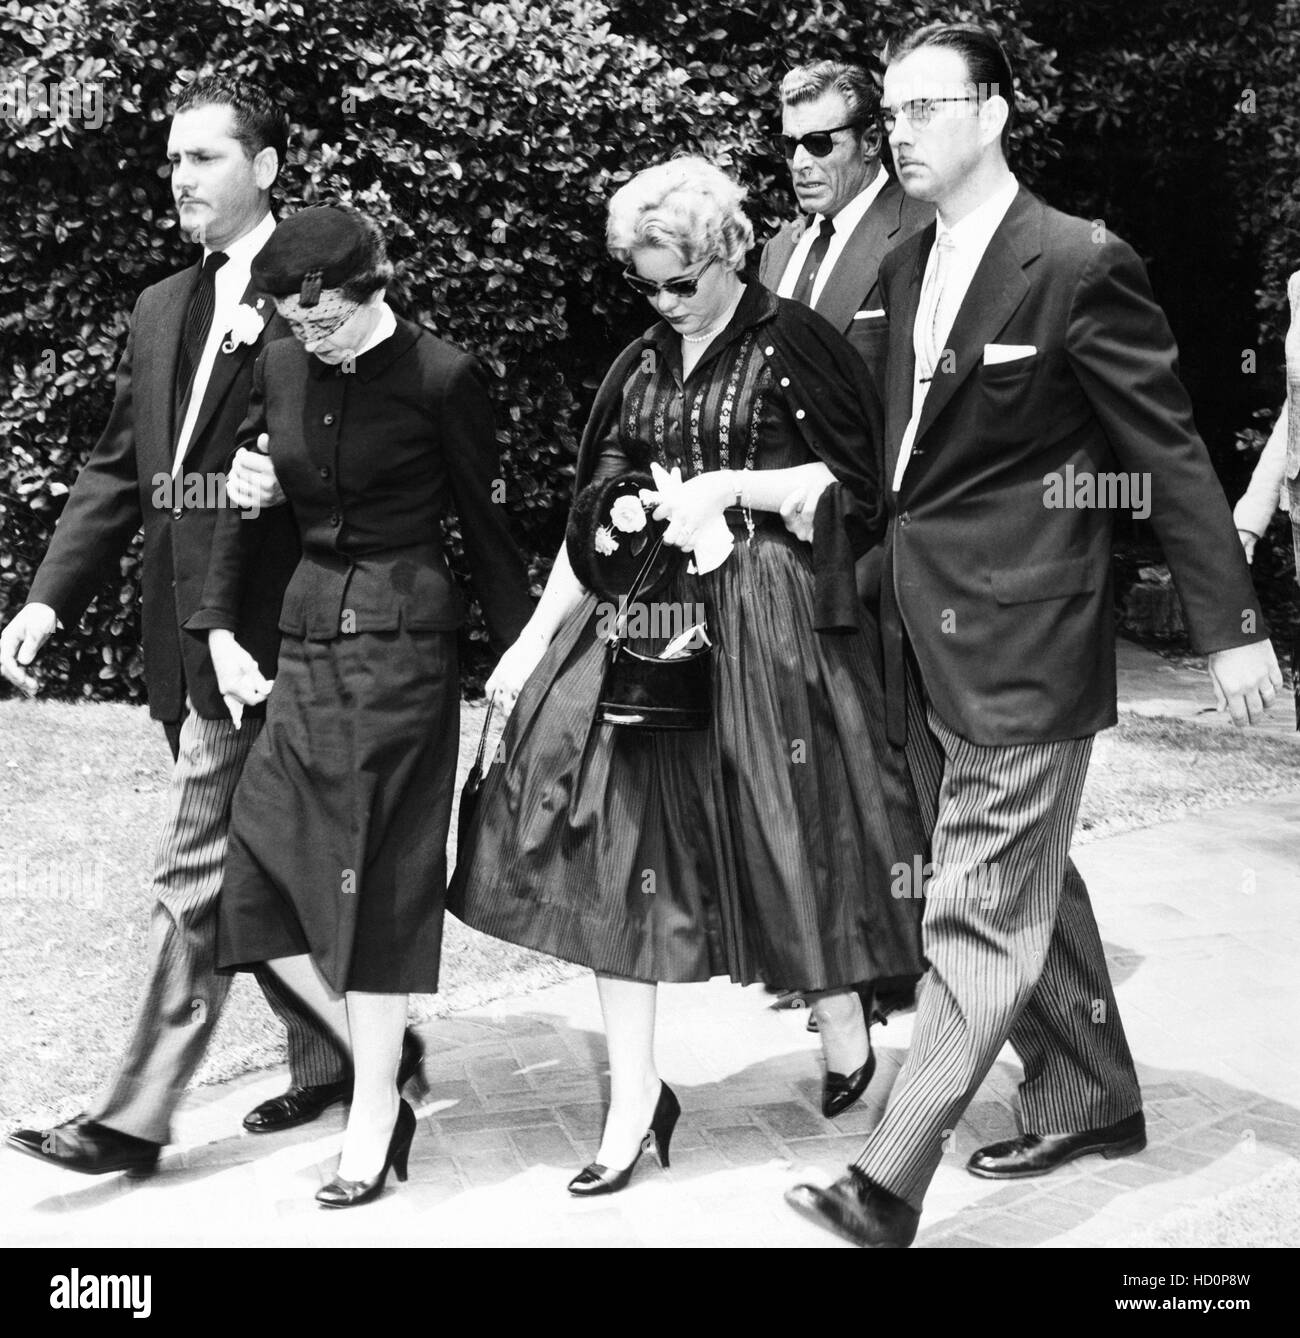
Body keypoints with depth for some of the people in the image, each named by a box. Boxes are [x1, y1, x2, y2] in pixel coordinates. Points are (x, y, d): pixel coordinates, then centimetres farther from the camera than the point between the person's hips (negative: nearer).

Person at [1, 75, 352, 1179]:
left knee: (197, 874, -3)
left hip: (263, 627, -8)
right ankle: (329, 1059, 31)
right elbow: (119, 469, 15)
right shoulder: (162, 310, 17)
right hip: (192, 632, 8)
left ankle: (138, 1116, 7)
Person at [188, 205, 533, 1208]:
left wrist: (521, 655, -2)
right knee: (263, 879, 2)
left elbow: (485, 525, -3)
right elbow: (245, 502, 16)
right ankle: (379, 1063, 20)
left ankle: (374, 1118, 13)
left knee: (377, 879, -1)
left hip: (402, 644, -6)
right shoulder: (282, 370, 7)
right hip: (307, 639, 6)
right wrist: (221, 627, 9)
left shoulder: (440, 377, -9)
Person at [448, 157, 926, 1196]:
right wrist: (536, 637, 5)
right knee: (617, 835, -2)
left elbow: (859, 479, -6)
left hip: (766, 616, -5)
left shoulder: (794, 343, -3)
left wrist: (731, 487, -15)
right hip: (646, 615, 5)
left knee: (786, 835, 3)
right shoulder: (641, 366, 12)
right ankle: (634, 1099, 7)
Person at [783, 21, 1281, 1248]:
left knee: (979, 918, -3)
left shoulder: (1079, 263, -11)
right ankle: (1090, 1100, 37)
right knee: (1026, 888, 20)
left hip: (1020, 647, -8)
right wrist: (829, 487, 3)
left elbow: (1169, 454, -9)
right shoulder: (902, 269, 11)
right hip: (927, 635, 8)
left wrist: (1229, 626, -7)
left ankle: (885, 1189, 1)